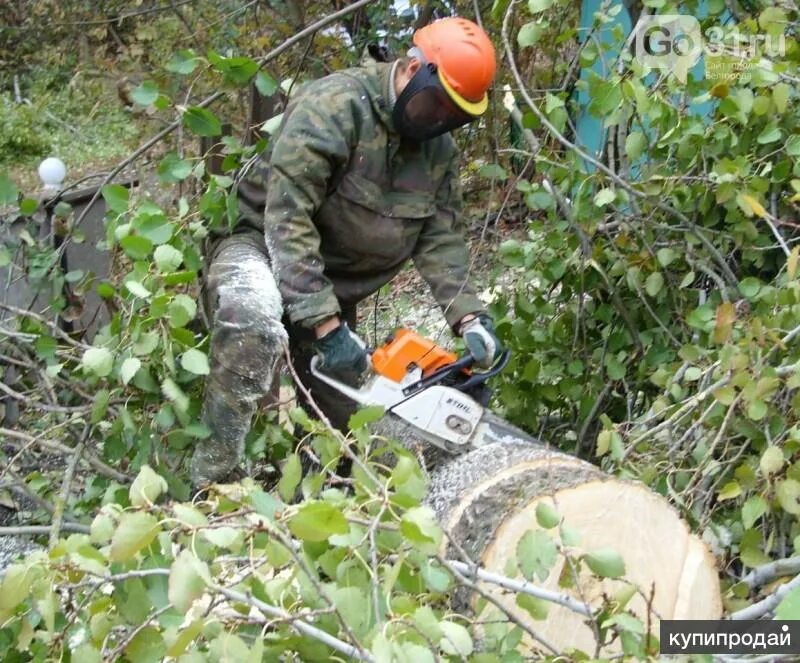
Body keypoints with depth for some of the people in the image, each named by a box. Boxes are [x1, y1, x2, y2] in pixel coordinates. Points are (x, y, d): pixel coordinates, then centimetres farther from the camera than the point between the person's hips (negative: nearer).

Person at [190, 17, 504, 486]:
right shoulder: (335, 106, -26)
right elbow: (287, 218, -30)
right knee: (255, 315, -40)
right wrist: (327, 327, -33)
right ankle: (213, 481, -35)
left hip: (334, 288, 8)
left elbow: (442, 239, -2)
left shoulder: (440, 149, -2)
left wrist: (470, 319, -19)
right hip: (266, 251, -8)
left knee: (346, 418, 8)